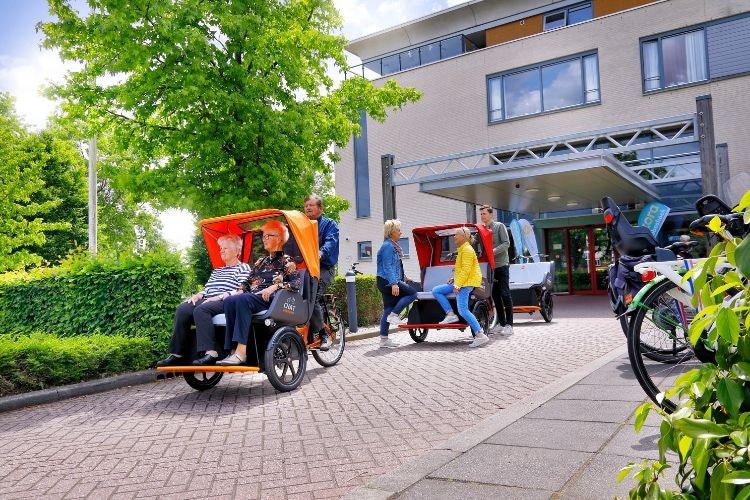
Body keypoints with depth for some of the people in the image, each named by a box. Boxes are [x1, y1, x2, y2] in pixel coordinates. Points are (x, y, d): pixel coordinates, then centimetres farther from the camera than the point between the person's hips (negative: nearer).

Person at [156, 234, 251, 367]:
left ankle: (210, 353, -45)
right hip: (208, 301, 7)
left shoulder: (243, 268, 7)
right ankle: (176, 354, -24)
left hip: (227, 303, -7)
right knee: (182, 309, -20)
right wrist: (197, 296, 2)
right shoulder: (216, 271, 33)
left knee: (200, 310, -35)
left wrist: (219, 297, -17)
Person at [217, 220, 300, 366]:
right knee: (229, 300, -27)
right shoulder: (260, 262, 29)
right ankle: (233, 349, -34)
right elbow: (247, 284, 23)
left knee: (242, 299, -35)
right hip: (253, 297, 6)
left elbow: (296, 283, -4)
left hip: (273, 299, -6)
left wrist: (275, 286, -17)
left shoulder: (286, 261, 11)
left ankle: (241, 352, -41)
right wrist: (236, 292, 2)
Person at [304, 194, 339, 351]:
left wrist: (320, 254, -33)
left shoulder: (329, 224, 9)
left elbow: (330, 242, -11)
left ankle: (323, 335, -14)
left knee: (311, 296, -26)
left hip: (323, 268, -4)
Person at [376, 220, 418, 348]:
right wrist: (394, 283, -26)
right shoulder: (388, 246, -12)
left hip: (387, 283, 10)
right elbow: (387, 267, -20)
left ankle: (384, 339, 8)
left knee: (388, 309, 7)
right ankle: (394, 314, -8)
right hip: (387, 281, -10)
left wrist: (402, 278, 34)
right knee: (412, 293, -9)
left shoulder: (392, 245, 19)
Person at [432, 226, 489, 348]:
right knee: (436, 291, 8)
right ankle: (450, 314, 2)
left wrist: (458, 285, -22)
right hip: (460, 282, 10)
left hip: (466, 283, -10)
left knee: (463, 310, -18)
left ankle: (481, 336, -16)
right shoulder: (462, 249, 19)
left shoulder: (467, 249, -12)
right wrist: (455, 279, 16)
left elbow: (466, 270, -20)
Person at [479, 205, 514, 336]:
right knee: (495, 295, 7)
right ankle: (501, 323, 15)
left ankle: (509, 324, -2)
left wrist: (494, 251, -23)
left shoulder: (499, 226, -1)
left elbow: (506, 243, -10)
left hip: (501, 265, -5)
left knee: (505, 294, -5)